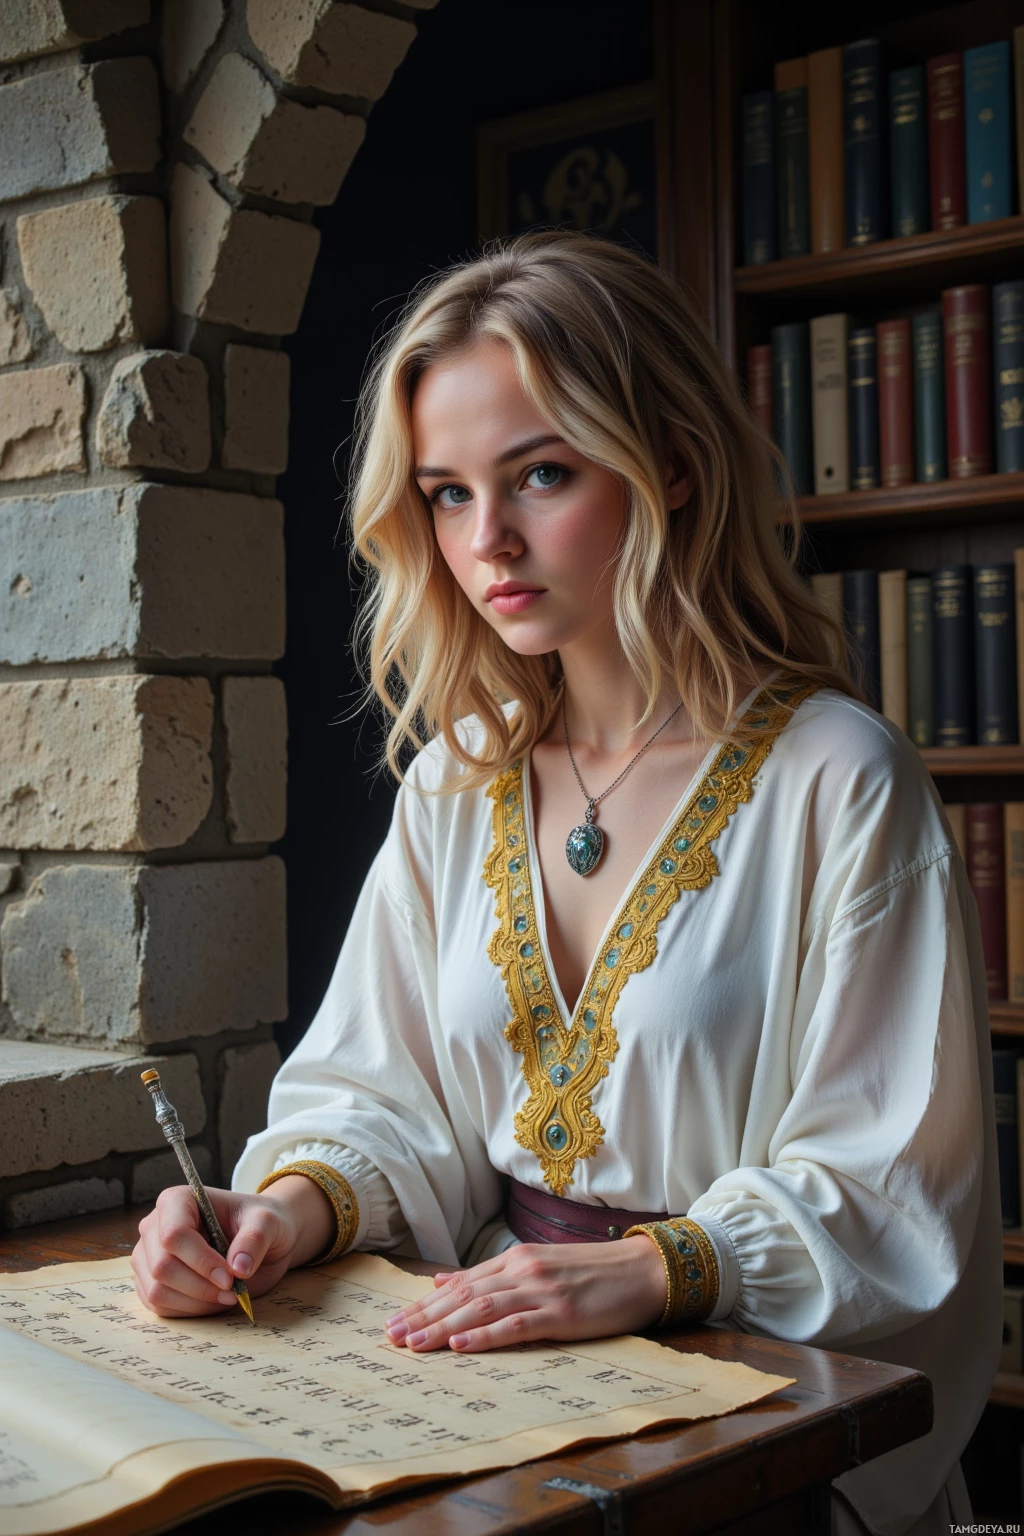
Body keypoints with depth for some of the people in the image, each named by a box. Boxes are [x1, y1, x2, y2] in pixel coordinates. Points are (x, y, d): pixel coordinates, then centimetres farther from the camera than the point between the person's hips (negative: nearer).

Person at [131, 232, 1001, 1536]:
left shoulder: (836, 781, -10)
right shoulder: (456, 781, 8)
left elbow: (886, 1190, -10)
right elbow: (384, 1096, 8)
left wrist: (651, 1270, -25)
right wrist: (299, 1203, -12)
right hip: (495, 1372, 5)